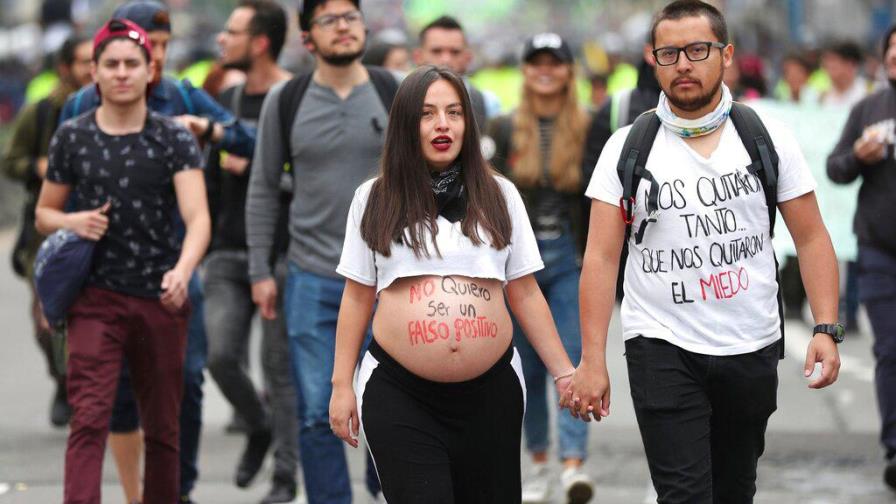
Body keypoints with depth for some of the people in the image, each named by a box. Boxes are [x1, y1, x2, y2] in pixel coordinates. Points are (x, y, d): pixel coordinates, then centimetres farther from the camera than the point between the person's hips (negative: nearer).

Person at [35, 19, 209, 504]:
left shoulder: (174, 139, -1)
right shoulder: (71, 138, 3)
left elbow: (198, 216, -13)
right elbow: (44, 213, 14)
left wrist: (182, 271, -33)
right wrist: (74, 222, -10)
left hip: (161, 299, 1)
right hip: (96, 298, -1)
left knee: (162, 427, 10)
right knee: (89, 419, -13)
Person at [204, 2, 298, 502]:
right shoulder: (228, 99, 12)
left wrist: (249, 166, -17)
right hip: (227, 254, 6)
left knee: (279, 365, -1)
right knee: (221, 356, -3)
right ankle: (259, 428, 24)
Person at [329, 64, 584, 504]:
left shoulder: (499, 196, 9)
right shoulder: (375, 199, 5)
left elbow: (525, 293, 11)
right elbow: (357, 297, 9)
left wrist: (564, 373, 6)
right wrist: (341, 385, 5)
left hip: (491, 393, 2)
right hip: (398, 395, -2)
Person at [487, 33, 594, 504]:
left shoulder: (588, 129, 1)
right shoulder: (504, 130, 3)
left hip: (570, 257, -2)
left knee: (572, 360, -13)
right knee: (528, 367, 8)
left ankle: (574, 463, -21)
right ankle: (539, 463, 21)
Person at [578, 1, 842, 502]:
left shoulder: (768, 138, 1)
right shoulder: (628, 149, -2)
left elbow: (812, 239, 2)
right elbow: (602, 259, -3)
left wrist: (827, 329, -9)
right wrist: (592, 360, -9)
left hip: (753, 349, 2)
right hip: (662, 349, -2)